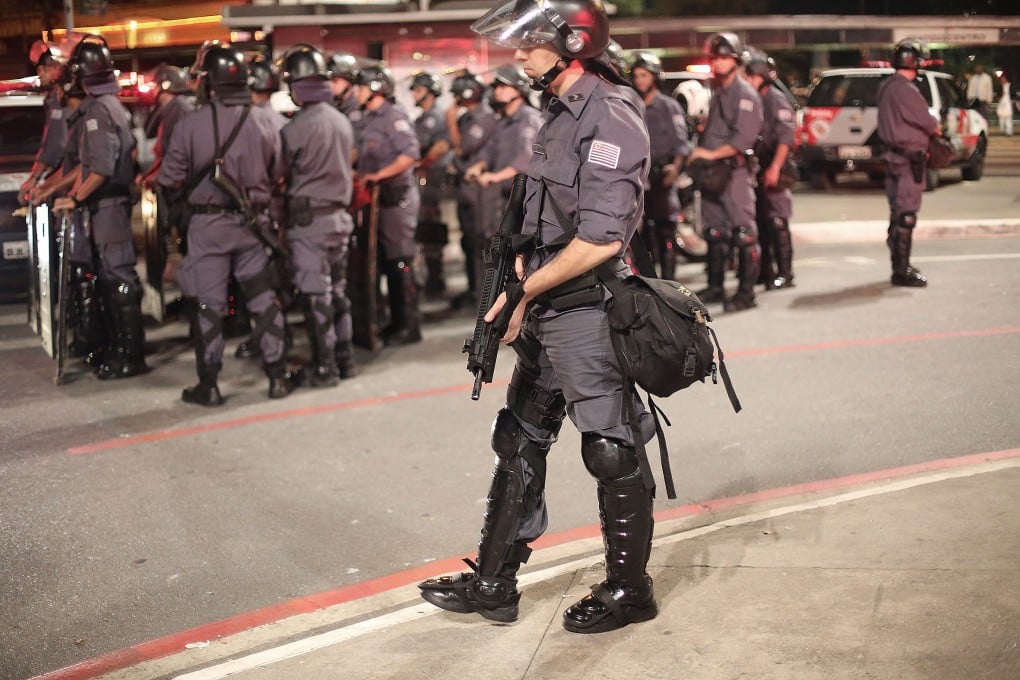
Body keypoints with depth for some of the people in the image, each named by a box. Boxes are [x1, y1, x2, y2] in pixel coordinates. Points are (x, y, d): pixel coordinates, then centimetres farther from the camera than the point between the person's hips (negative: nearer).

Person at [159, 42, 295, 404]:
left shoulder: (192, 123, -13)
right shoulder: (263, 120, -6)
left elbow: (171, 179, -8)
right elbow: (276, 173, 2)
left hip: (208, 223, -2)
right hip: (252, 221, 2)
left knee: (208, 305, 6)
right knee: (263, 299, 12)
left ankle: (208, 385, 10)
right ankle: (278, 376, 16)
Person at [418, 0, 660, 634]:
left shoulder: (609, 117, -17)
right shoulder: (560, 114, 13)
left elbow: (600, 240, -24)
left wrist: (524, 291, -16)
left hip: (586, 315, -10)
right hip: (545, 314, 10)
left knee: (613, 452, 4)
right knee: (519, 442, 14)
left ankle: (629, 590, 19)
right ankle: (493, 583, 24)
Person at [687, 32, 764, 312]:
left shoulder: (745, 94, -8)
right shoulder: (716, 92, 19)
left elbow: (744, 138, -17)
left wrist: (712, 154, -18)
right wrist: (698, 154, 11)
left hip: (735, 170, -9)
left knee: (743, 233, -8)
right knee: (714, 231, 13)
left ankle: (746, 292, -6)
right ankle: (714, 287, 22)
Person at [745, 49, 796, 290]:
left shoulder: (778, 100, -6)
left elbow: (785, 137, -15)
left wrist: (775, 168, -23)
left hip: (772, 171, -7)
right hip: (754, 169, 7)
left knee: (776, 224, -8)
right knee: (759, 223, 11)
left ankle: (784, 274, -4)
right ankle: (765, 270, 20)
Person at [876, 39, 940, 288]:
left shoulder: (887, 87, 12)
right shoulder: (905, 90, -19)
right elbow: (928, 122, -14)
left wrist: (929, 129, 3)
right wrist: (937, 128, 8)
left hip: (894, 155, 10)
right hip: (909, 159, -10)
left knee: (898, 214, 16)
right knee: (906, 216, -6)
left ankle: (900, 265, 26)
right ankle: (902, 271, -4)